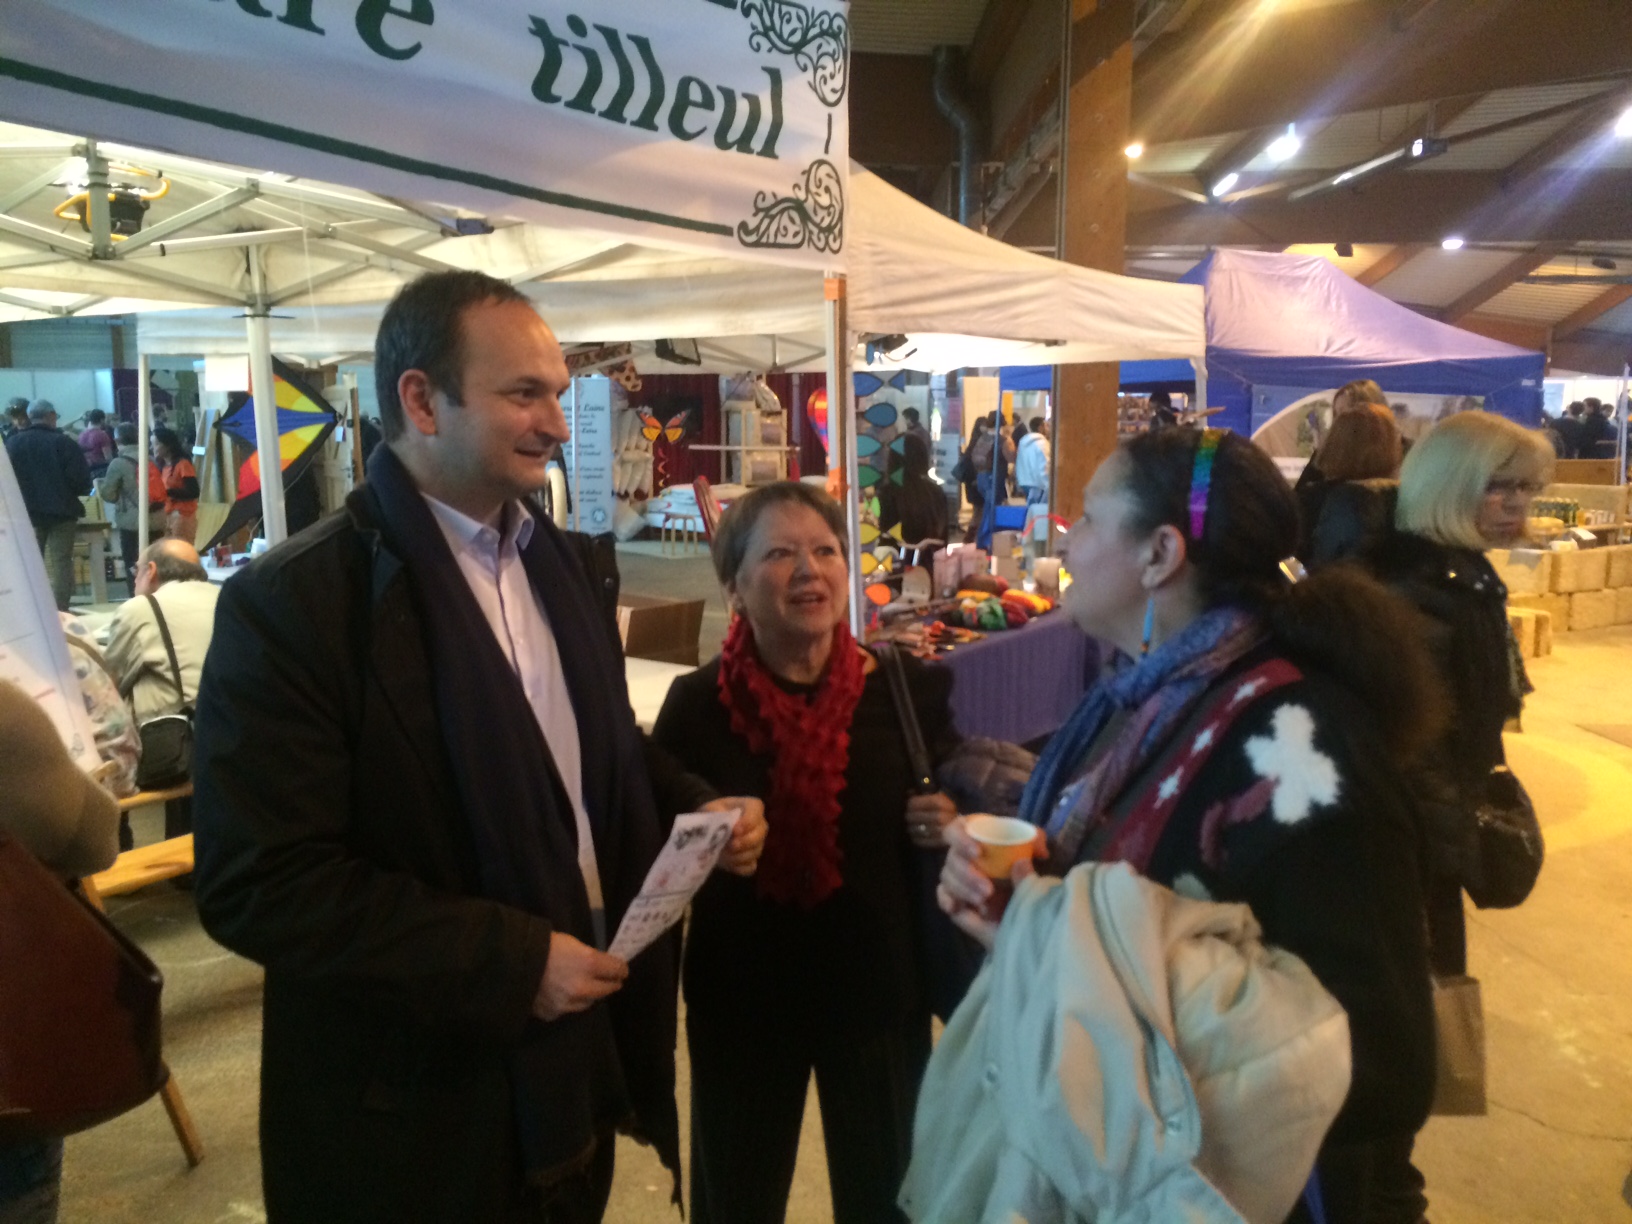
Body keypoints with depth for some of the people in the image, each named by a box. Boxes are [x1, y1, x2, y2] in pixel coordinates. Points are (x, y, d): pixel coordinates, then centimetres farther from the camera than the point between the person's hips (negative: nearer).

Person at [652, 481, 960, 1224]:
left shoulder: (907, 691, -10)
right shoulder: (696, 704, -10)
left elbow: (949, 817, 3)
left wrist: (943, 829, -16)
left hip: (879, 991, 1)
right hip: (740, 998, 0)